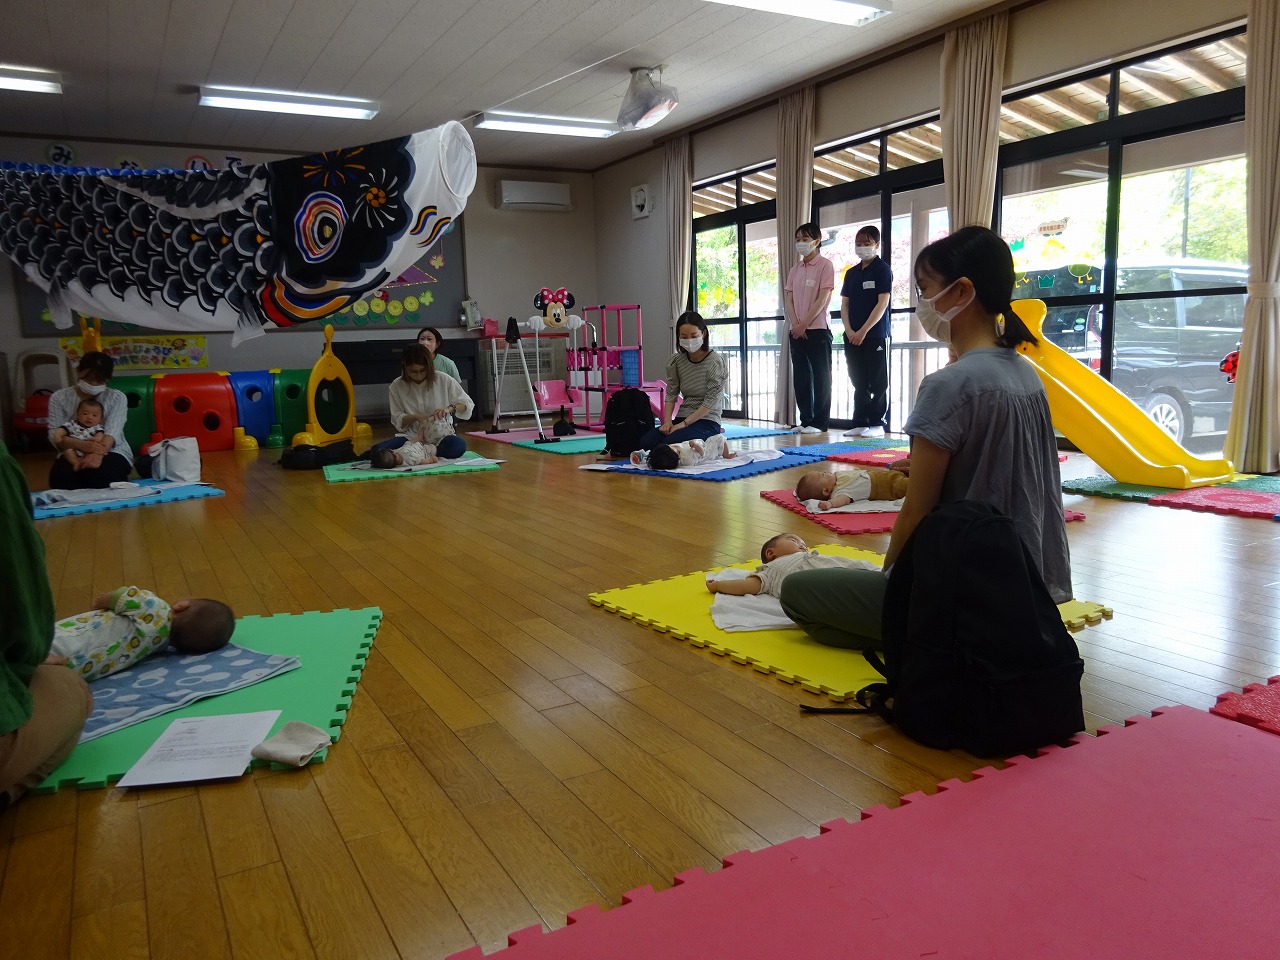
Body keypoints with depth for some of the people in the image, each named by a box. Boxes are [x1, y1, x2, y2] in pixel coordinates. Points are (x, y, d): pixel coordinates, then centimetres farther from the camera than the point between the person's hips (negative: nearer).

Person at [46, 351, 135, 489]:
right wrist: (82, 445, -30)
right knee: (61, 477, -32)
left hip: (112, 452, -1)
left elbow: (112, 431, -15)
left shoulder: (117, 397, 1)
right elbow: (55, 435, -7)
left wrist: (98, 454, -37)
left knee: (99, 474, -35)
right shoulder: (59, 398, 5)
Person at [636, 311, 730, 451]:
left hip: (707, 422, -4)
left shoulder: (716, 361, -10)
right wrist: (667, 421, -12)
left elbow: (711, 401, -13)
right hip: (682, 419, 5)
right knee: (644, 443, -20)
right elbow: (671, 394, 6)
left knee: (670, 443, -31)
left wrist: (684, 424, -18)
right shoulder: (676, 360, 5)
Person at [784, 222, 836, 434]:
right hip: (796, 331, 6)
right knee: (801, 376, 7)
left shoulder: (825, 265, -3)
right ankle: (806, 420, 13)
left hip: (817, 329, -6)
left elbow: (822, 300, -11)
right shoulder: (795, 269, 15)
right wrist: (795, 325, -6)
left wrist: (804, 324, -14)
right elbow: (789, 300, 9)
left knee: (820, 376, -2)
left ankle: (820, 422, 1)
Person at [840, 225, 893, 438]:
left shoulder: (883, 269, -3)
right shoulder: (851, 273, 14)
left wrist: (863, 331, -14)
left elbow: (883, 303, -10)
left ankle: (878, 423, 3)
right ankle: (860, 423, 13)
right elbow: (844, 304, 12)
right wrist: (849, 331, -3)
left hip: (876, 336, -6)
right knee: (859, 383, 8)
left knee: (878, 383, -1)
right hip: (852, 337, 6)